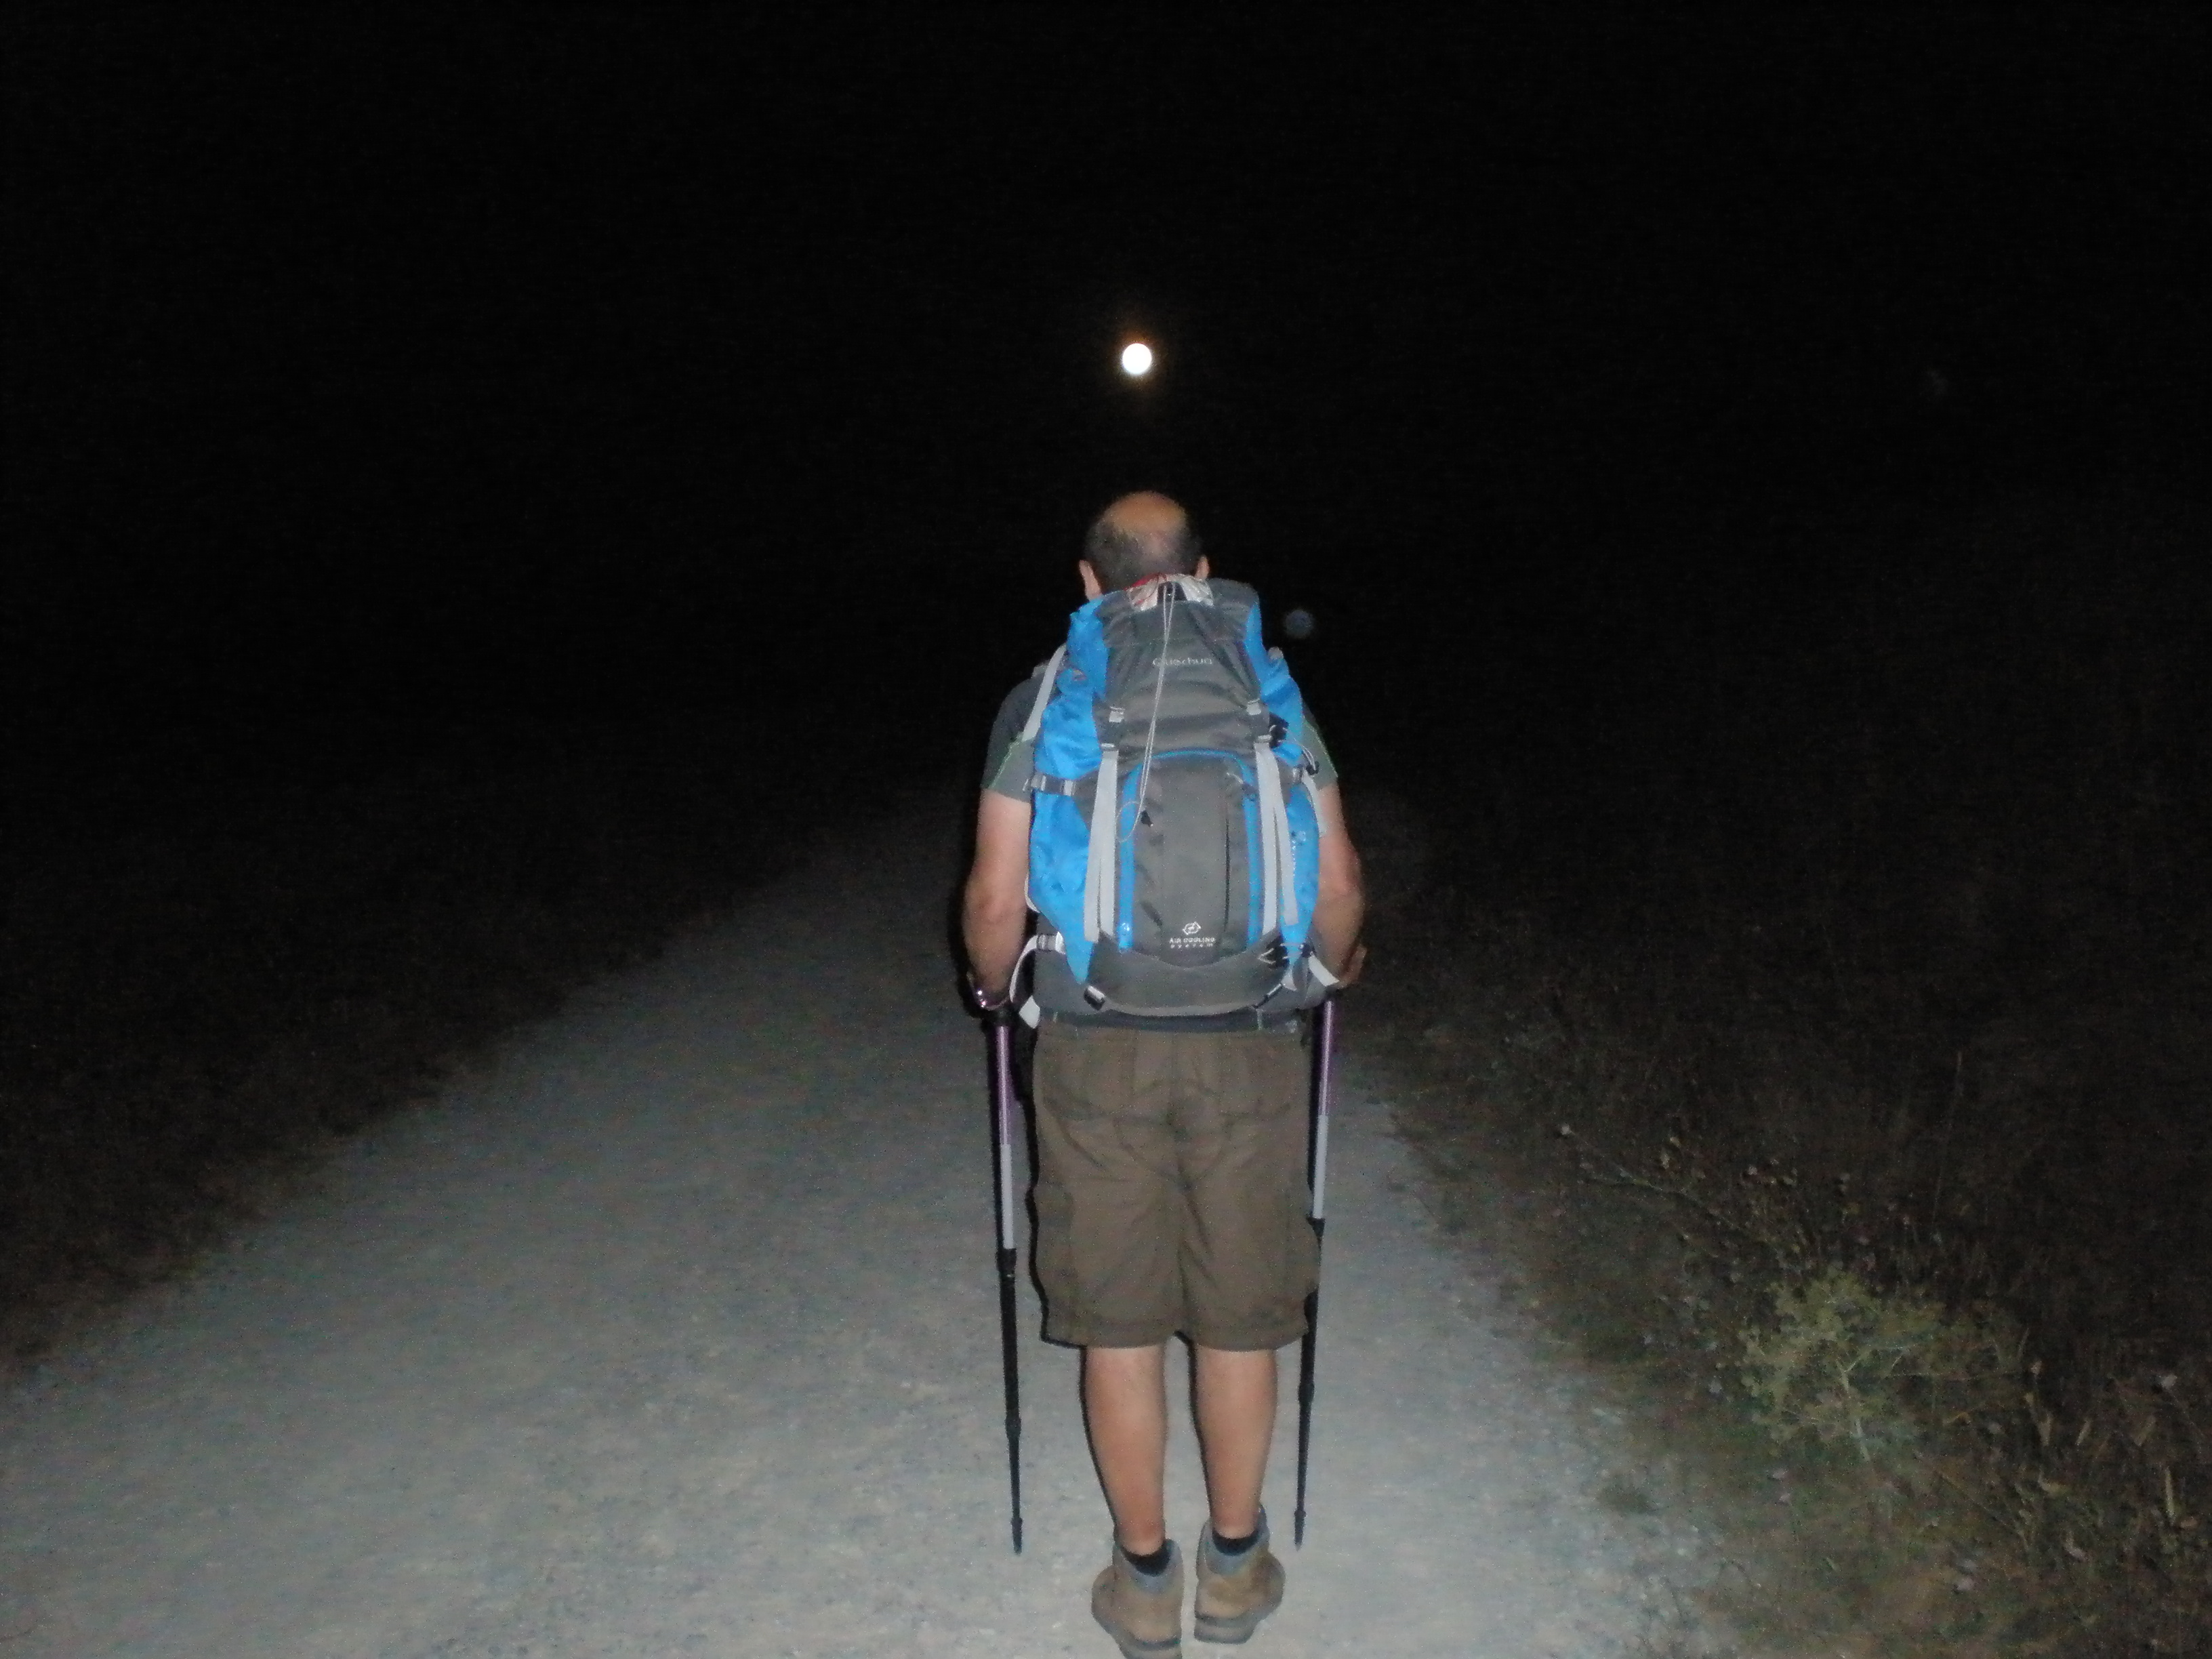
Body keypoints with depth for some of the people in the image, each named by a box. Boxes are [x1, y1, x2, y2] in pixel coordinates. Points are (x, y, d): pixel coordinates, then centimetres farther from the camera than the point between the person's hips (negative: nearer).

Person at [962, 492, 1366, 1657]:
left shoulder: (1040, 701, -1)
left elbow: (997, 898, -3)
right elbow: (1337, 883, 2)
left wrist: (993, 983, 18)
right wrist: (1334, 964, 23)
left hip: (1095, 1050, -1)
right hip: (1246, 1049, 1)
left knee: (1118, 1328, 14)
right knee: (1239, 1322, 16)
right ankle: (1234, 1565, 34)